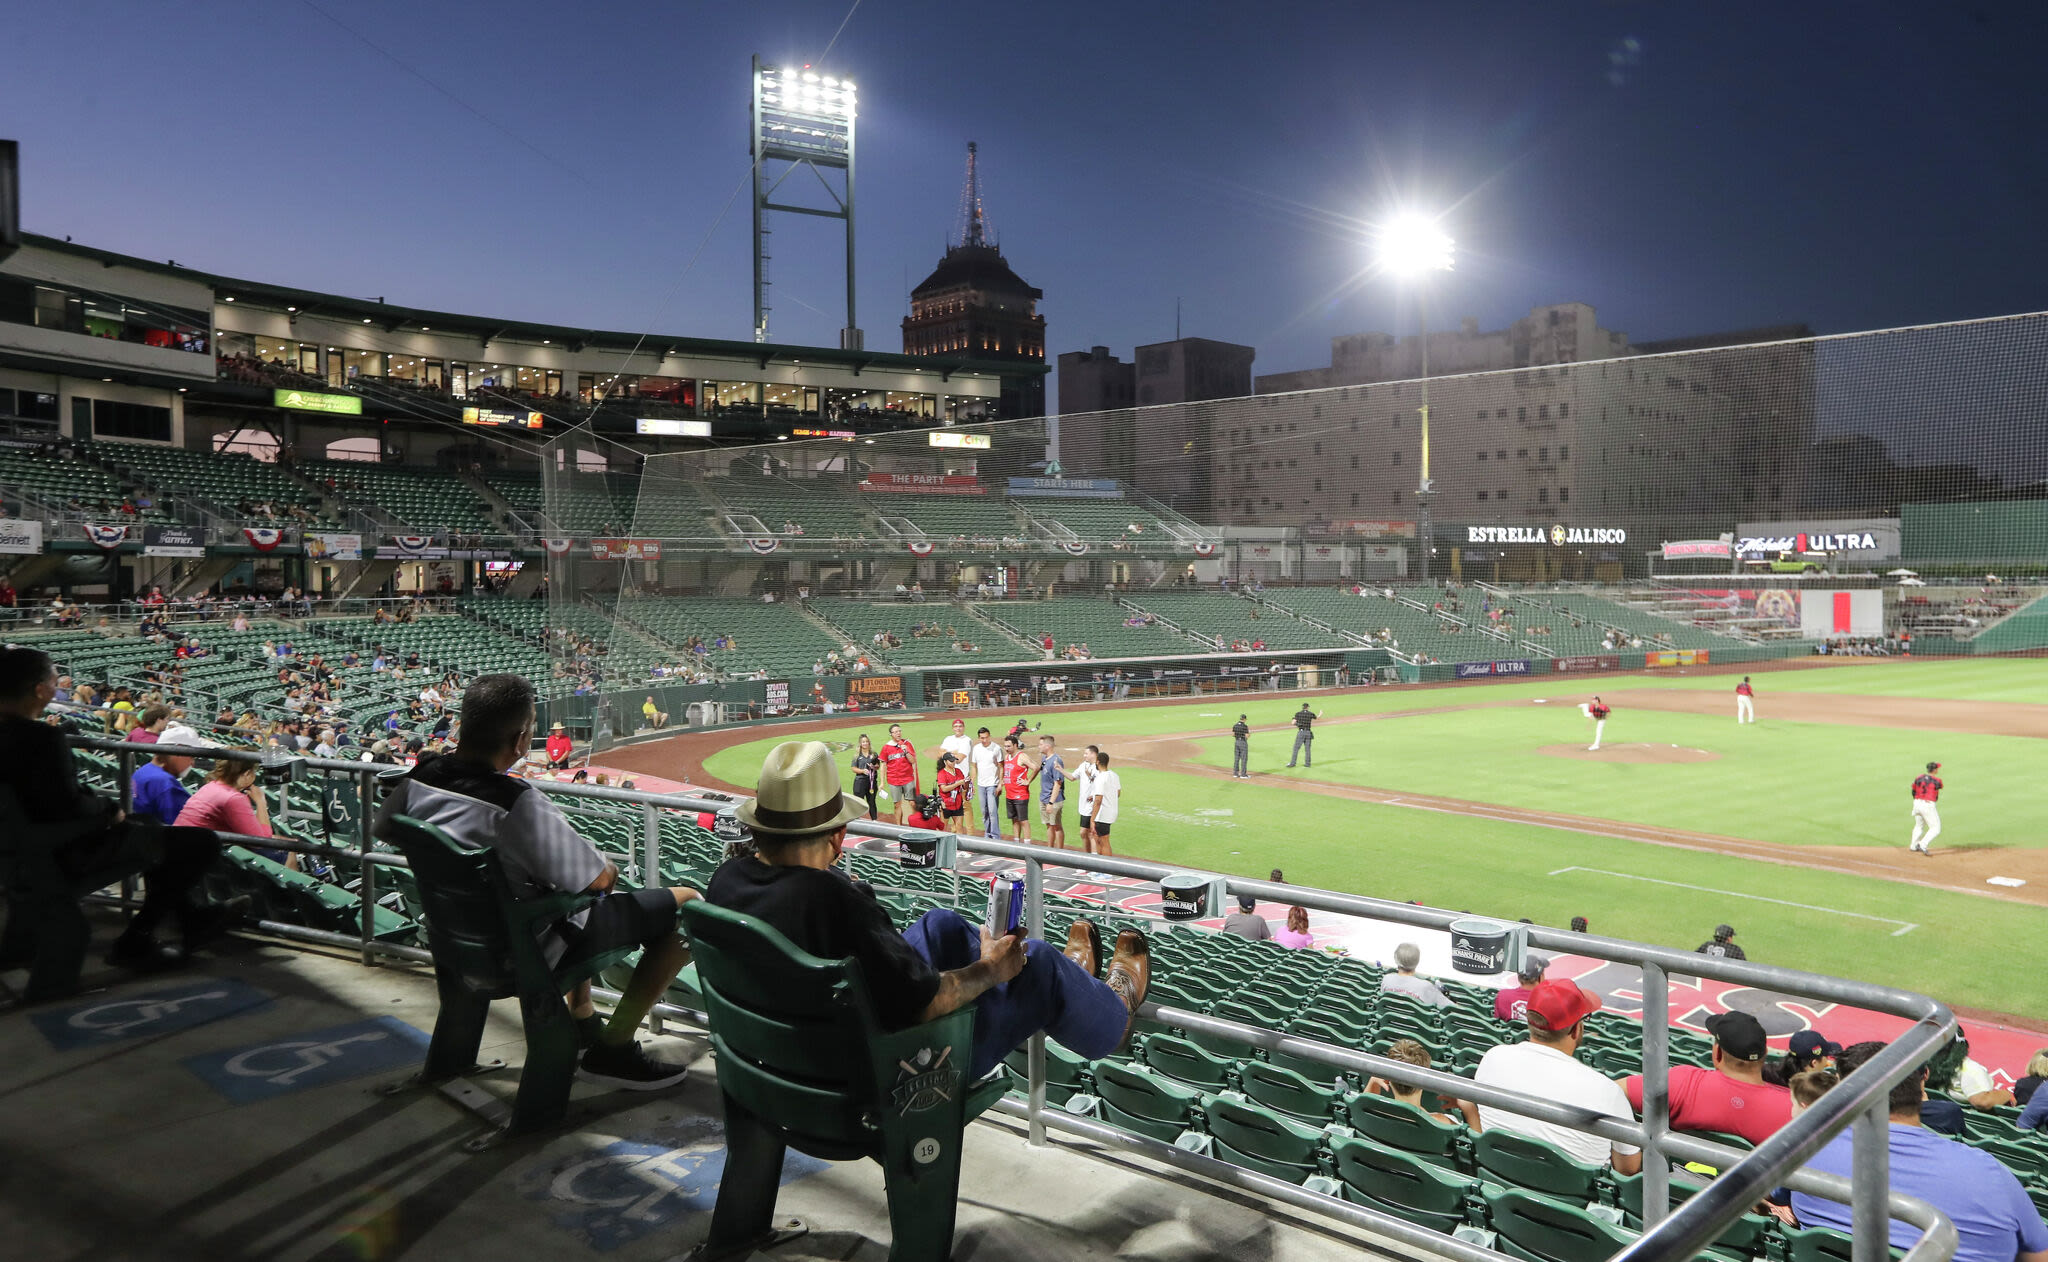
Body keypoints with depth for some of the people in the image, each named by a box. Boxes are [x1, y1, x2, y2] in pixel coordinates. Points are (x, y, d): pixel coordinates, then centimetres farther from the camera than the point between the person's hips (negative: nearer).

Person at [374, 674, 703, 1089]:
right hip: (526, 953, -8)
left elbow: (384, 830, 13)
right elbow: (598, 879, -27)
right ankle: (612, 1048, 6)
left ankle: (583, 1021, 39)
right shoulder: (517, 803, -33)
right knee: (687, 902, -3)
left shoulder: (418, 778, -10)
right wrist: (608, 868, -4)